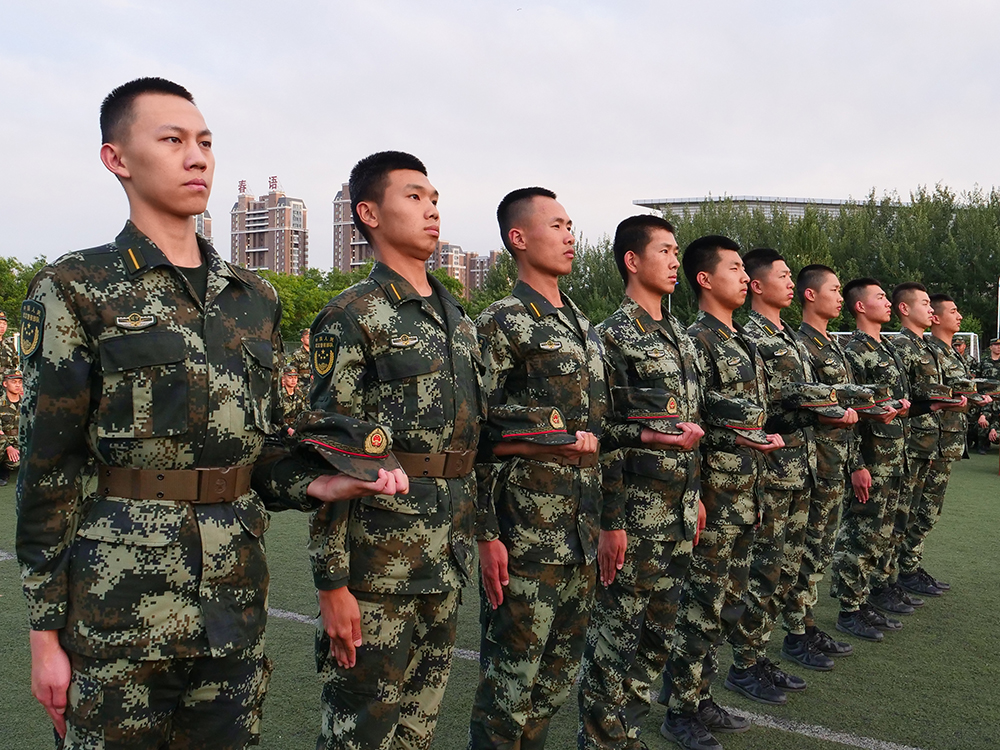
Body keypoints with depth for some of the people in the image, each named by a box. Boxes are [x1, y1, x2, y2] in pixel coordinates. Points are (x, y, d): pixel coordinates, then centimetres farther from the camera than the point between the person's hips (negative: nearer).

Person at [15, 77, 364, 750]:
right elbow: (47, 466, -6)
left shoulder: (254, 297, 10)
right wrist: (46, 630, -6)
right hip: (119, 612, -4)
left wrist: (313, 487, -7)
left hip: (236, 603, 5)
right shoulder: (77, 290, -4)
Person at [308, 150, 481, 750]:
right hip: (379, 567, -7)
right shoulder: (352, 317, -10)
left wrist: (481, 537, 16)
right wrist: (332, 583, -16)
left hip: (446, 564, 7)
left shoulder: (458, 318, 13)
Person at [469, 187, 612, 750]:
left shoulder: (586, 329, 16)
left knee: (558, 679, 17)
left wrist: (612, 519, 16)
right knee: (510, 682, 4)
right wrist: (487, 535, -16)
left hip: (584, 535, 7)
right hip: (526, 534, -7)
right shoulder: (501, 324, -8)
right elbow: (478, 438, -12)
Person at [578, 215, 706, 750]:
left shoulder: (680, 337, 15)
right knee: (616, 626, 1)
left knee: (659, 626, 15)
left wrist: (696, 495, 18)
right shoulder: (614, 336, -9)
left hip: (679, 505, 8)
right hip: (634, 505, -8)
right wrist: (646, 435, -23)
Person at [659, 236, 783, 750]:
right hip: (714, 490, -9)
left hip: (746, 493, 9)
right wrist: (738, 438, -22)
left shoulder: (743, 343, 16)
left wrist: (766, 437, 9)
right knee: (703, 602, -1)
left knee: (728, 601, 15)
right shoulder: (696, 341, -13)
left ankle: (700, 695, 28)